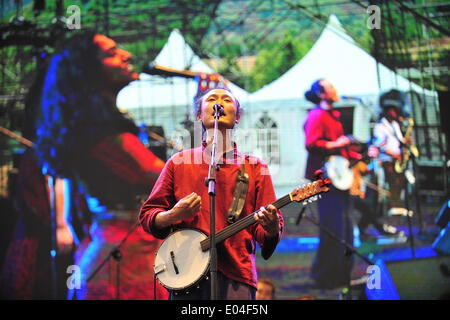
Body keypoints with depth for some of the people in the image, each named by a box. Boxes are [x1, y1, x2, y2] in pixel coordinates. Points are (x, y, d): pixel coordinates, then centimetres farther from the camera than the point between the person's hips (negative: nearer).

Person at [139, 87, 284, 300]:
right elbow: (147, 216, 13)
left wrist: (270, 228, -15)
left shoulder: (254, 168, 13)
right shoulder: (179, 163, 14)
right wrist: (172, 216, -8)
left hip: (236, 278, 0)